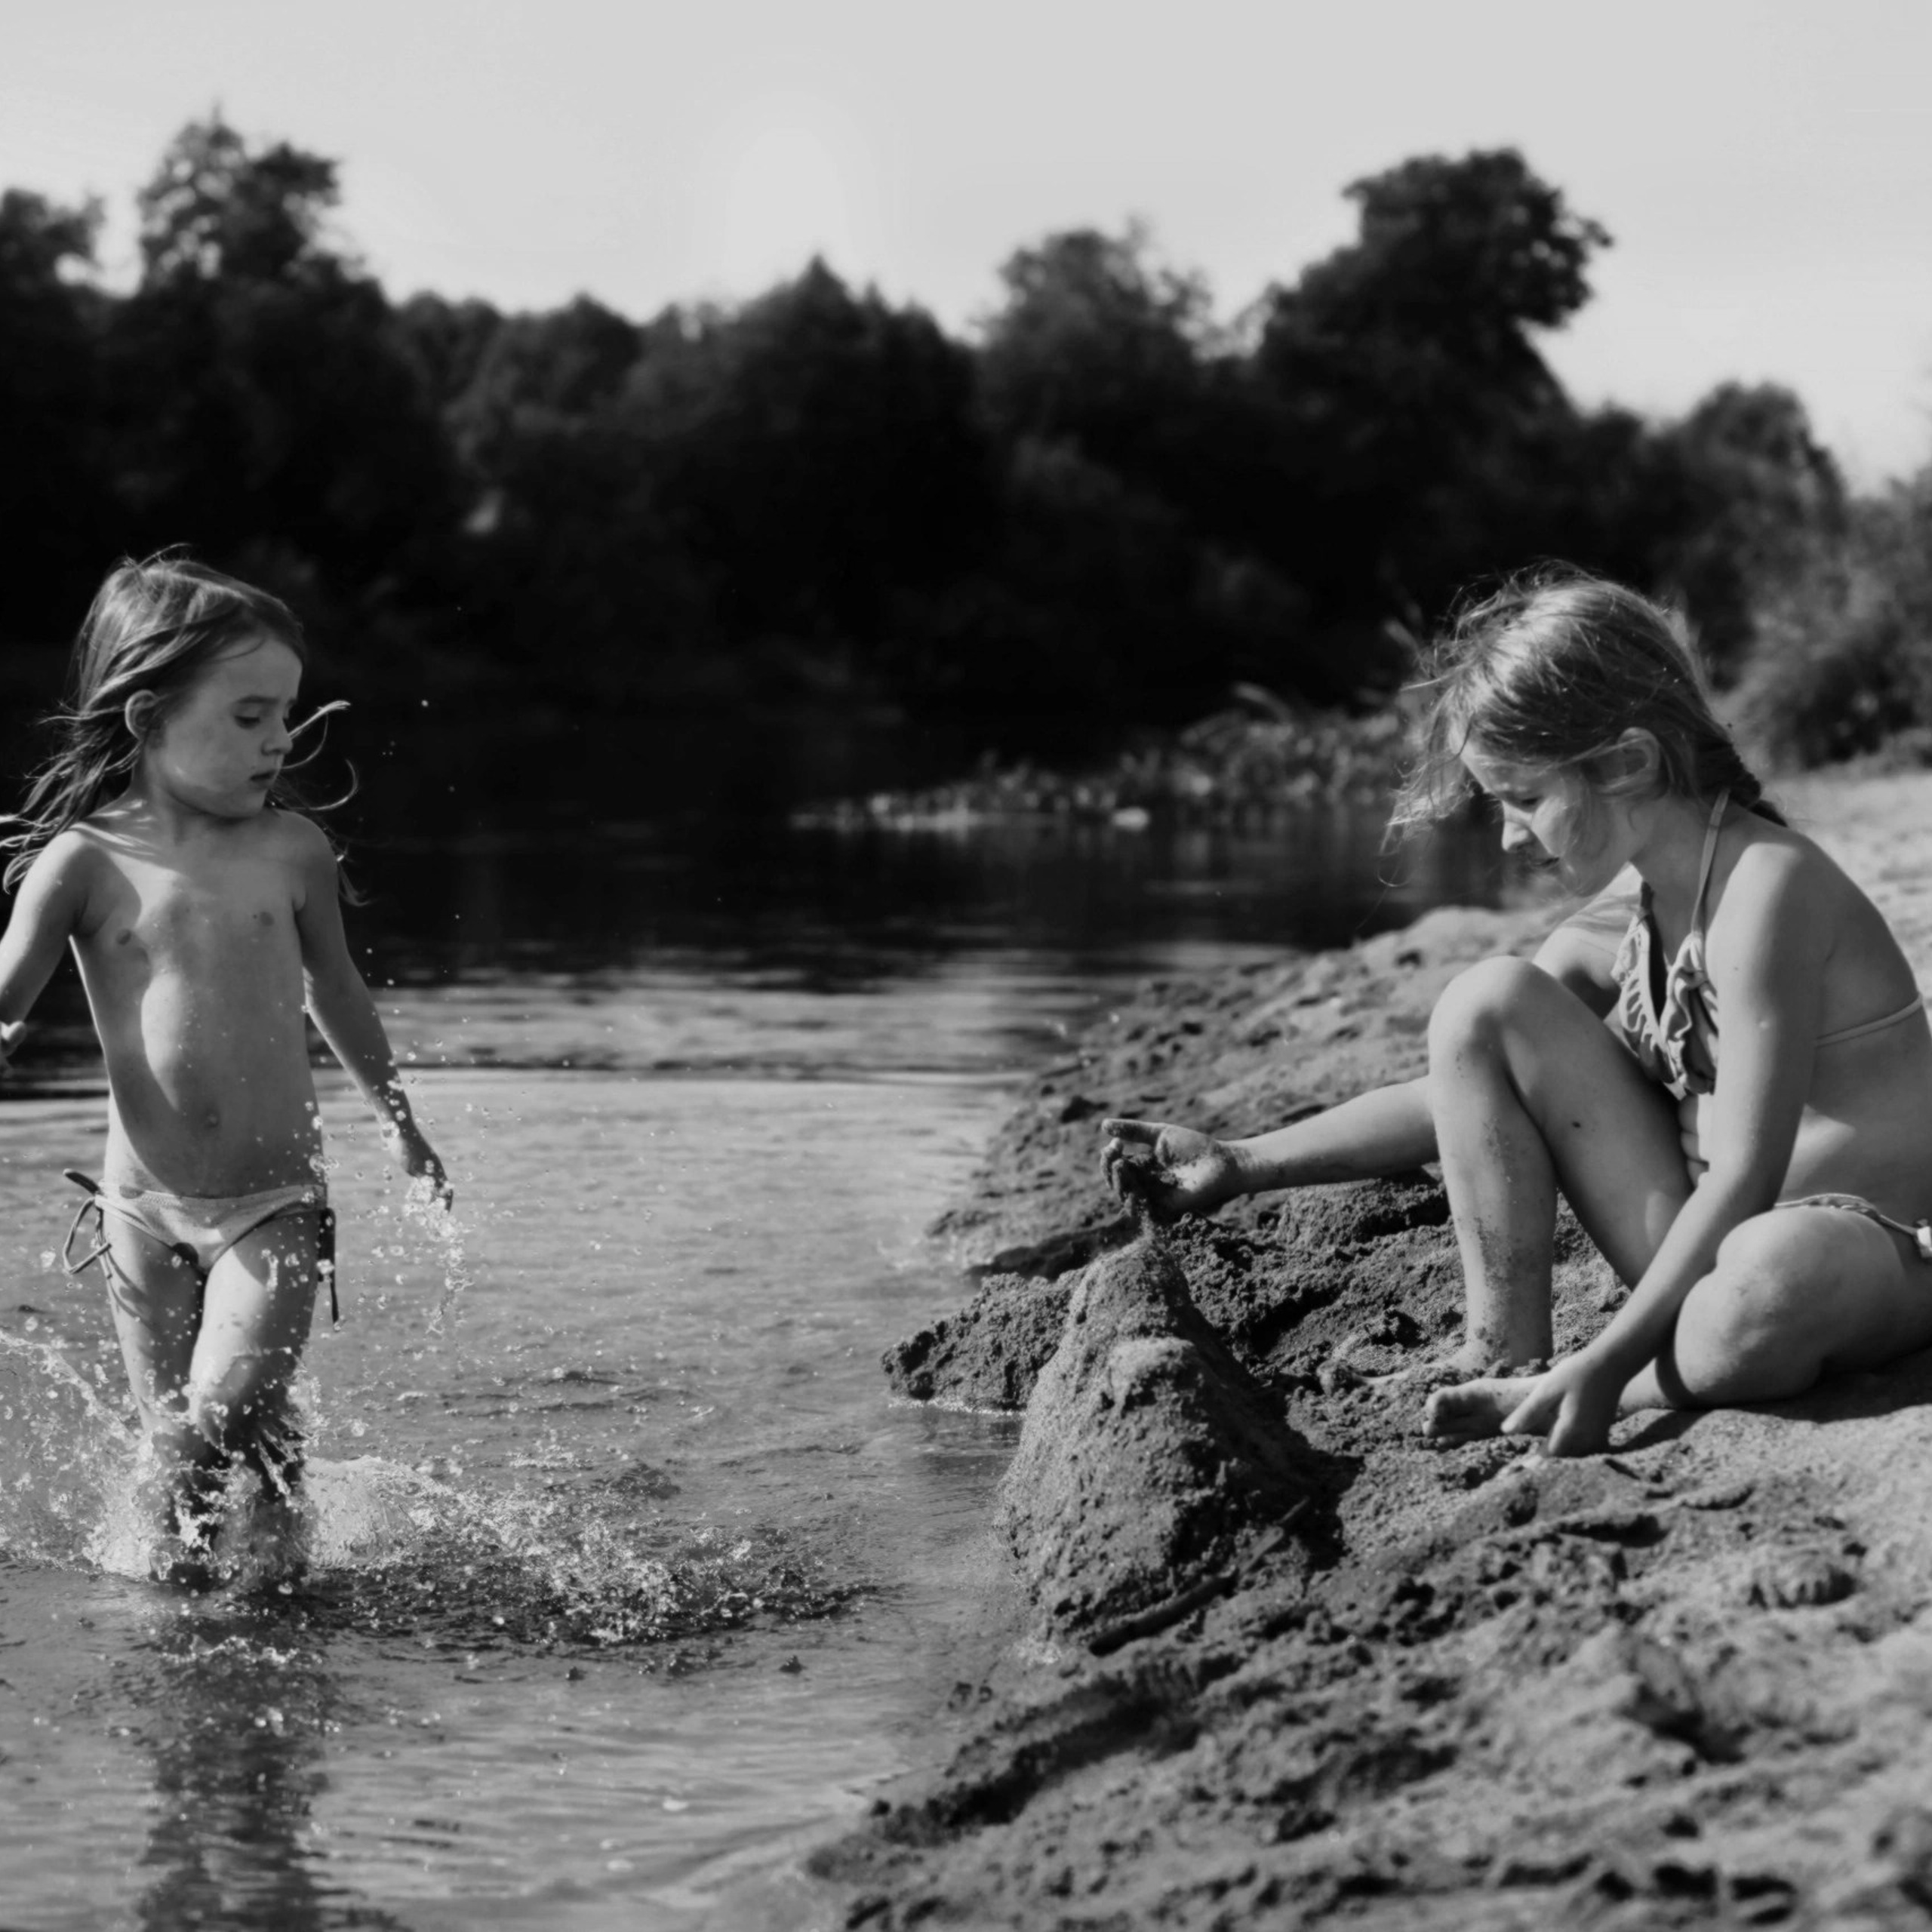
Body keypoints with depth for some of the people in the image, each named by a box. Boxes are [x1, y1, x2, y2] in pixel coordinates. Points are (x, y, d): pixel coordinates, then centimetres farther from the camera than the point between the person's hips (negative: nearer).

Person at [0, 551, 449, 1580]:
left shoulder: (291, 852, -2)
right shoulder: (83, 864, -7)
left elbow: (336, 992, 14)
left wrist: (399, 1122, 26)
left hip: (276, 1200, 0)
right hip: (143, 1205, 0)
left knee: (227, 1409, -15)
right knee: (172, 1436, 5)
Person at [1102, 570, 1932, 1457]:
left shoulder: (1764, 887, -22)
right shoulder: (1614, 923, 2)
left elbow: (1744, 1174, -26)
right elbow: (1472, 1086, 11)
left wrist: (1602, 1367, -30)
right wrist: (1240, 1166, 4)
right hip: (1704, 1238, 7)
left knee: (1770, 1280, -45)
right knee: (1488, 1004, -5)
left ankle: (1543, 1403, -16)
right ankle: (1502, 1367, -8)